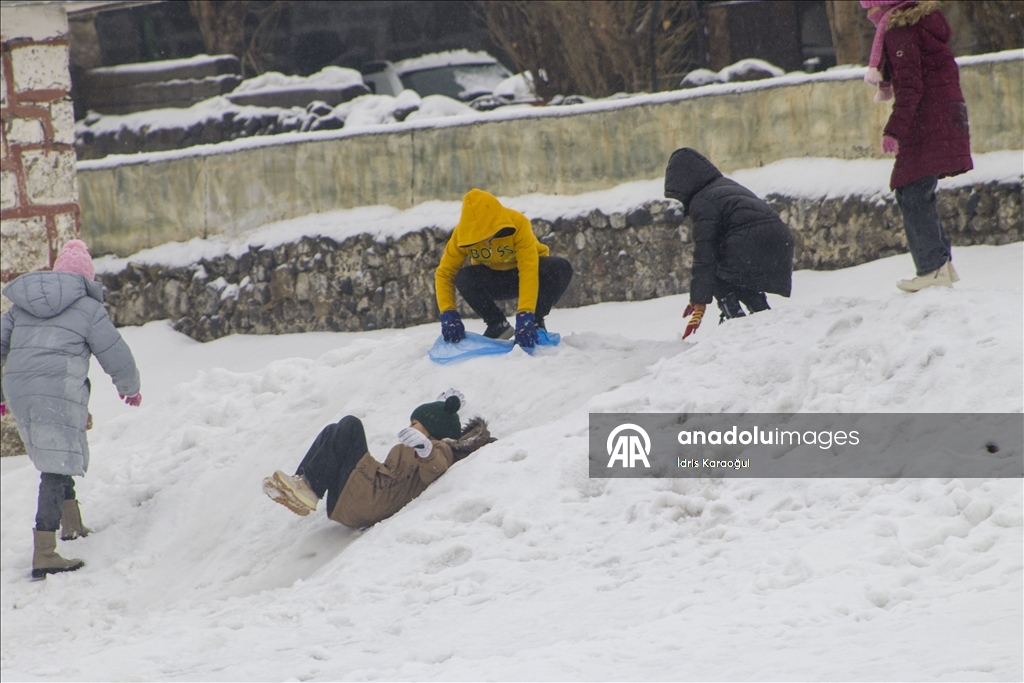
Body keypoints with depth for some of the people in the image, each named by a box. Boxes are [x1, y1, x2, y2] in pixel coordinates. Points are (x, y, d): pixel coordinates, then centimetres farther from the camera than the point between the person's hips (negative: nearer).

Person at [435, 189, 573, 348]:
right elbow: (444, 273, -21)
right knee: (462, 277, -31)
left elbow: (529, 271, -37)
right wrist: (448, 314, -35)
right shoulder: (461, 233, -23)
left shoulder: (518, 223, -31)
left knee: (561, 268, -32)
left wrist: (525, 316, -47)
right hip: (493, 281, 1)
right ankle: (497, 324, -9)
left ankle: (535, 321, -12)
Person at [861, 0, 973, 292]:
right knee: (918, 195, 14)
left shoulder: (899, 30, -12)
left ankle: (934, 270, -10)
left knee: (912, 194, -8)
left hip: (925, 123, -10)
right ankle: (943, 263, 15)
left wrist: (894, 130, -22)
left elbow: (909, 86, -20)